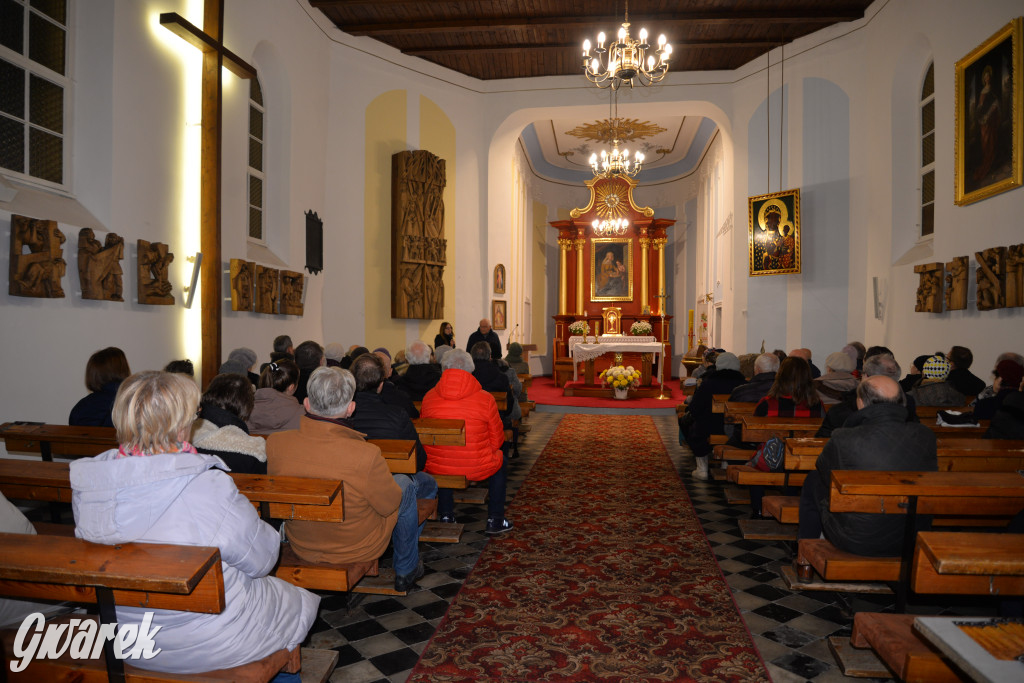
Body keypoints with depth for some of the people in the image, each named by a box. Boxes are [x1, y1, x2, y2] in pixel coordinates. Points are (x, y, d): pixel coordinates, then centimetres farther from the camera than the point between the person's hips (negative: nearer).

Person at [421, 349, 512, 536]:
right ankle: (495, 521, 31)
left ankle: (445, 515, 40)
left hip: (436, 470, 2)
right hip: (478, 469, -2)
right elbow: (497, 441, 0)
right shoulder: (485, 399, -11)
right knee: (500, 457, 29)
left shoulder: (429, 397, -5)